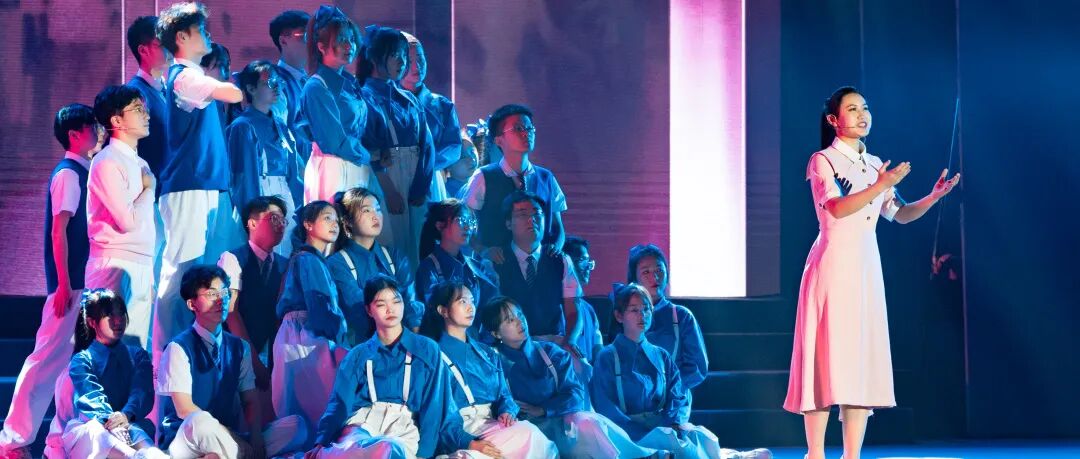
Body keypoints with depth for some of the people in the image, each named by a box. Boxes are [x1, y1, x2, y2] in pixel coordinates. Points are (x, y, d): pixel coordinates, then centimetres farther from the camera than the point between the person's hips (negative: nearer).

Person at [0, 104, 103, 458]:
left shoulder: (80, 172, 14)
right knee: (49, 355, -9)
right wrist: (64, 285, -22)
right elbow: (58, 231, -18)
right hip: (68, 283, -9)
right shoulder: (68, 174, -13)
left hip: (77, 281, 9)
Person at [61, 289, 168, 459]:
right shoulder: (82, 360, 15)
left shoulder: (138, 355, 23)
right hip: (91, 426, -3)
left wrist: (126, 415, -22)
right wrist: (110, 421, -30)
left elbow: (143, 392, 3)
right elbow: (91, 396, -6)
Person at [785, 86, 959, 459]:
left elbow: (900, 215, 17)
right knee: (828, 359, -9)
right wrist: (881, 186, -24)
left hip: (866, 268, 6)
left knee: (863, 362, 2)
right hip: (834, 266, -6)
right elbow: (838, 208, -17)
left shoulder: (875, 165, 16)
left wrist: (934, 196, 1)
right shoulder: (823, 161, -3)